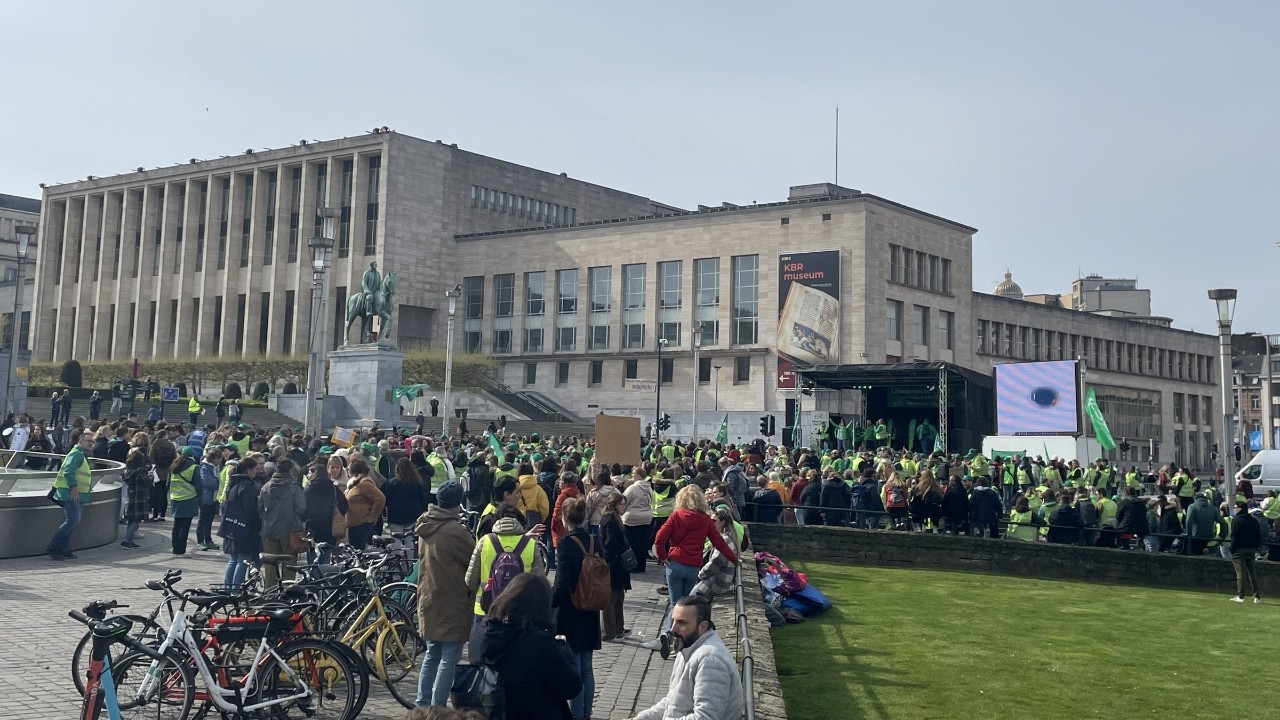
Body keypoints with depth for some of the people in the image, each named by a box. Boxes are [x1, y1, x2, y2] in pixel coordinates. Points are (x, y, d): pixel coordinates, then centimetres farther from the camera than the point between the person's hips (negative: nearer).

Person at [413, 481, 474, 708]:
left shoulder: (425, 527, 5)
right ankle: (437, 707, 1)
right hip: (452, 604, -8)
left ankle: (422, 703, 22)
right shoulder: (455, 531, -19)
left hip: (429, 600, 8)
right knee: (449, 657, -1)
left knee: (432, 654, 18)